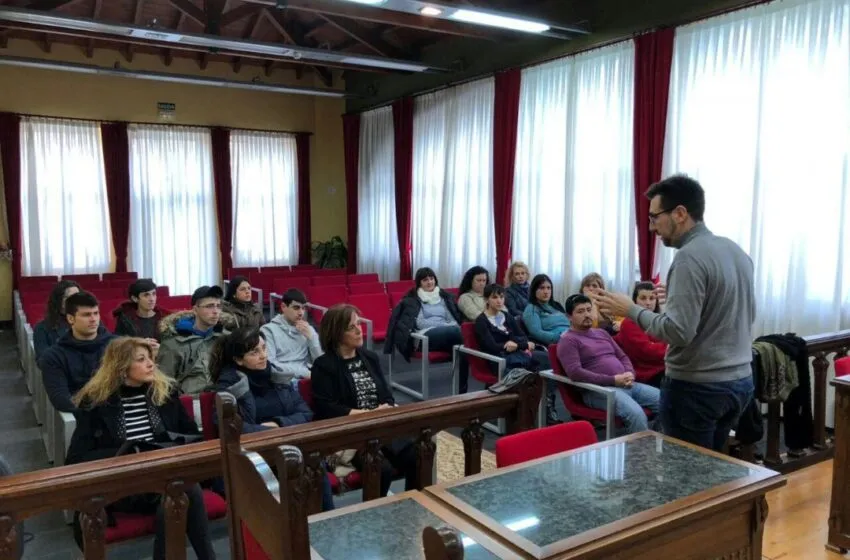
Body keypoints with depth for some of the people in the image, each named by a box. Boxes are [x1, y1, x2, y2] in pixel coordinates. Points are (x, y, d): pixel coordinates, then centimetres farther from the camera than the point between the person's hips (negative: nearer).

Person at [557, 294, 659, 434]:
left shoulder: (601, 332, 24)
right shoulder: (568, 340, -1)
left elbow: (622, 356, 25)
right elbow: (575, 373, -15)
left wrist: (630, 374, 0)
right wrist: (613, 380, -16)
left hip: (627, 385, 8)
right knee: (636, 413, -33)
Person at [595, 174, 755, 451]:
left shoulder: (689, 256, -19)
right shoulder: (736, 250, 8)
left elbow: (678, 332, -25)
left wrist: (631, 310, -12)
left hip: (697, 388, -9)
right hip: (740, 381, 9)